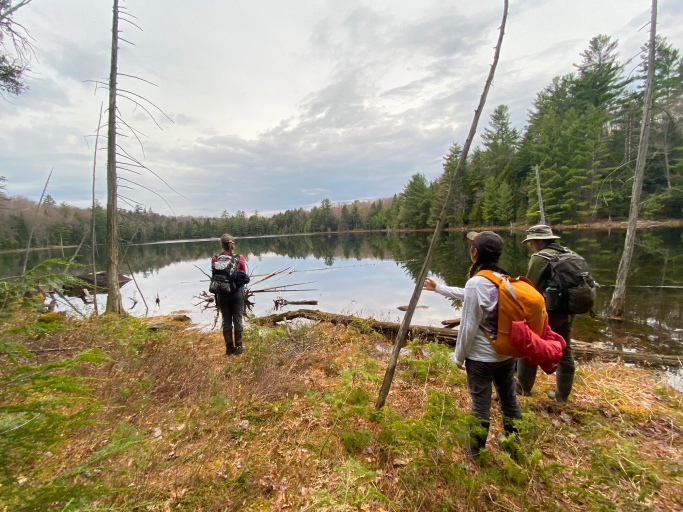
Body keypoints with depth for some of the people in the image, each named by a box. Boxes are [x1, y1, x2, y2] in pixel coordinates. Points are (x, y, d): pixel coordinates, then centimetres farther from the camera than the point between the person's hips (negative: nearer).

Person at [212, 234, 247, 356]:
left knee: (226, 321, 12)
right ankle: (238, 347, 17)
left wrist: (216, 300, 6)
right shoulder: (239, 258, -8)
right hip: (237, 293, -1)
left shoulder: (215, 259, -4)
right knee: (237, 319, 10)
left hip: (222, 294, 1)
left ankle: (229, 348, 20)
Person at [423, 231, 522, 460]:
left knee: (480, 403, 11)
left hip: (482, 357, -7)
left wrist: (460, 356, -5)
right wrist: (439, 288, 24)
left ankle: (477, 451, 31)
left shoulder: (476, 282, -23)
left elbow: (468, 327, -19)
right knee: (509, 398, 22)